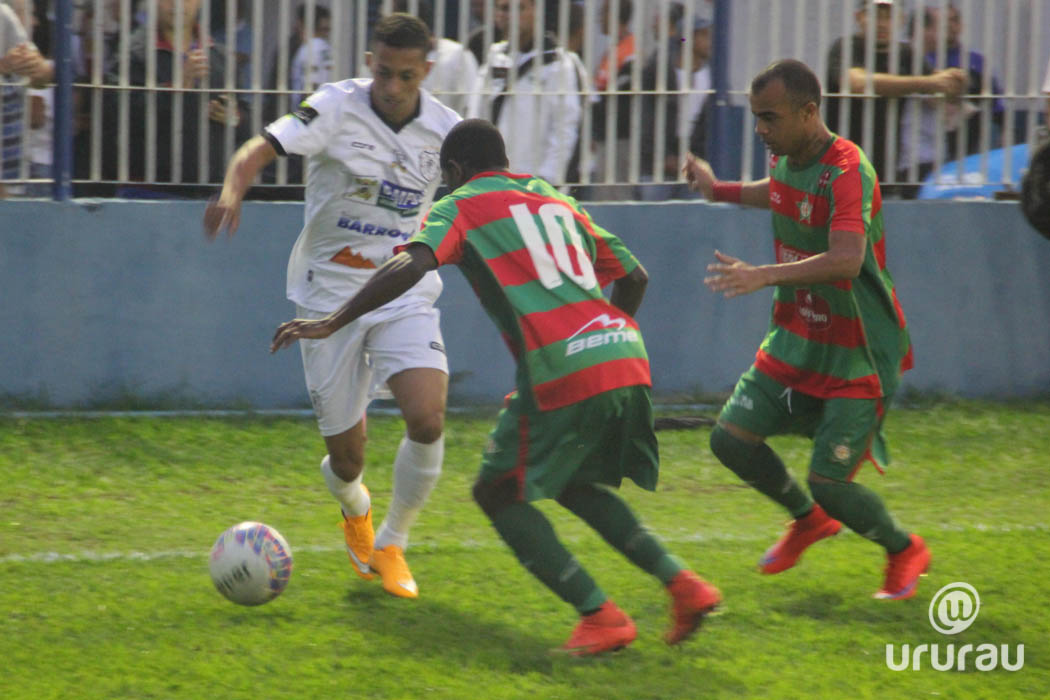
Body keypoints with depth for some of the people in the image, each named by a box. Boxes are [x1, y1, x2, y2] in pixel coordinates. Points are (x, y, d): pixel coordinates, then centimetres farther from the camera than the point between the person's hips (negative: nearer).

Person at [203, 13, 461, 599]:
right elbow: (264, 146, -27)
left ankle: (392, 545, 5)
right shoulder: (337, 107, -13)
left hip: (406, 293, 2)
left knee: (428, 421, -21)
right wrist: (233, 191, -47)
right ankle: (355, 507, 44)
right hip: (330, 293, -1)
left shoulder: (445, 130, -4)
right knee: (347, 458, 3)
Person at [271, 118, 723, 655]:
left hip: (563, 370, -7)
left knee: (498, 492, 9)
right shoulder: (558, 202, 28)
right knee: (574, 485, 27)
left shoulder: (460, 207, 9)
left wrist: (332, 323, -10)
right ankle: (681, 584, 14)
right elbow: (634, 277, 28)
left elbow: (412, 265, -10)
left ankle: (599, 615, -2)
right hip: (627, 357, 7)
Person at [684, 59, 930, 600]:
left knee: (828, 481, -11)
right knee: (731, 439, 2)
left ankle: (904, 551, 19)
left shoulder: (847, 171, -26)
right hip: (796, 341, 8)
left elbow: (846, 260, -42)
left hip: (856, 353, -8)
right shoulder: (786, 159, 1)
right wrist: (721, 190, 26)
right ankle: (808, 520, 29)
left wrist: (764, 275, -51)